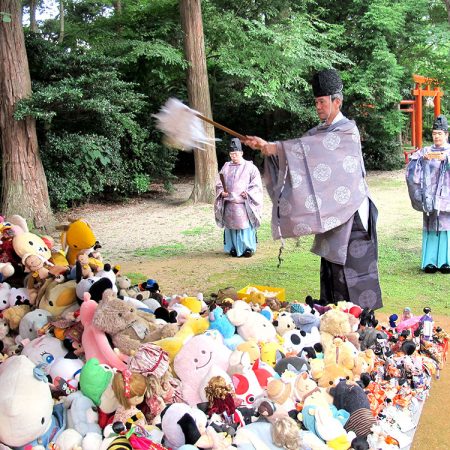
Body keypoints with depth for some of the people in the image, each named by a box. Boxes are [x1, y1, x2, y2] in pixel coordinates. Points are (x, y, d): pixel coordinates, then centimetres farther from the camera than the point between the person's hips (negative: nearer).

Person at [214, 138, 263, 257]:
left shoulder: (249, 167, 2)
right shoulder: (226, 167, 12)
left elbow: (256, 184, 0)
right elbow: (219, 183, 14)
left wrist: (247, 193, -14)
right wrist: (222, 192, -6)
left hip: (244, 204, -3)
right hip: (229, 204, 3)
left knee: (245, 225, -6)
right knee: (231, 225, 5)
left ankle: (248, 247, 3)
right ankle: (233, 248, 13)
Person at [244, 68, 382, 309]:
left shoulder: (347, 130, -11)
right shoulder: (319, 131, 13)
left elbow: (312, 147, -23)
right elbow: (303, 150, 0)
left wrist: (271, 147, -27)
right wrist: (267, 147, -17)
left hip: (349, 212, -7)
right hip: (329, 213, 7)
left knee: (351, 265, -4)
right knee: (331, 263, 11)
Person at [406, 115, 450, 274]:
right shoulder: (426, 151, 12)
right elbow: (411, 167, 0)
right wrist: (421, 158, -19)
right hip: (430, 197, 1)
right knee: (431, 228, -2)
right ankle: (431, 261, -1)